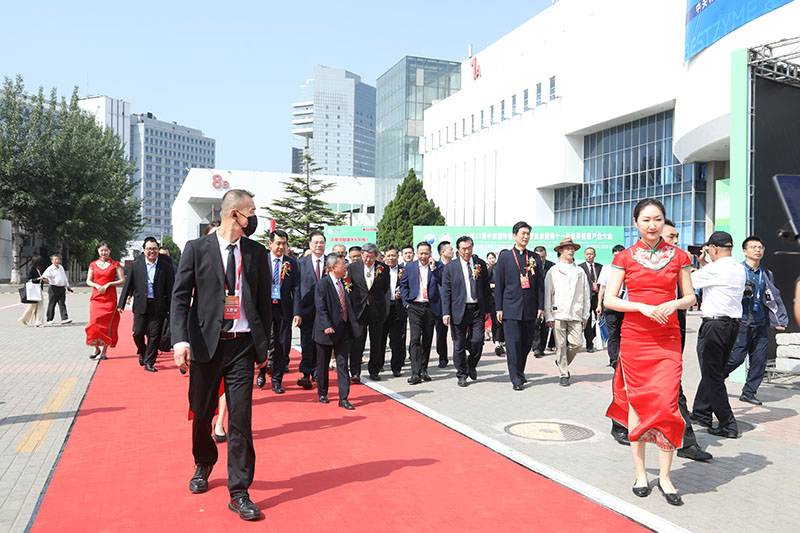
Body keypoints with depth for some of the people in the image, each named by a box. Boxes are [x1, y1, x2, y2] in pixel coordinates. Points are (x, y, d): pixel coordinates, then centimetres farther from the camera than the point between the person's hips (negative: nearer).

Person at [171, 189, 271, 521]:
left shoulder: (257, 253, 6)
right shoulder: (197, 249, 0)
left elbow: (264, 301, 10)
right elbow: (180, 296, -3)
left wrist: (264, 345, 8)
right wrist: (180, 339, -15)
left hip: (242, 345, 1)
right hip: (206, 343, 0)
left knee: (241, 419, -2)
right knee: (202, 413, 14)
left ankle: (239, 493, 6)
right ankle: (203, 465, 41)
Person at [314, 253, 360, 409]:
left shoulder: (345, 283, 8)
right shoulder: (323, 284, -12)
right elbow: (321, 308, -17)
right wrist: (326, 326, -24)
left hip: (344, 330, 5)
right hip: (328, 330, -5)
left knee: (342, 364, 3)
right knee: (323, 364, 11)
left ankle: (343, 398, 4)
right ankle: (322, 393, 29)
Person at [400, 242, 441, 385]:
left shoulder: (437, 267, 4)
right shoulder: (410, 267, 6)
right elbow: (403, 285, 10)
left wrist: (433, 268, -13)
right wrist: (406, 302, 1)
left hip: (431, 307, 1)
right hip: (415, 307, -1)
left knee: (427, 340, 9)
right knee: (415, 339, -10)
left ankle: (423, 370, 22)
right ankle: (415, 373, -12)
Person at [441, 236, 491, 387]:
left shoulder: (481, 264, 7)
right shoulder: (450, 267, 0)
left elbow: (486, 288, 10)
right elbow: (446, 292, -1)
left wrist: (488, 309, 8)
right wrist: (446, 313, -8)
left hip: (478, 309, 1)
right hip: (459, 310, -1)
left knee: (477, 340, -7)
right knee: (459, 345, 5)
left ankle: (471, 365, 22)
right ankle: (462, 374, 19)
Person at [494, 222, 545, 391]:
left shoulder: (535, 258, 11)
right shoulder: (505, 256, 3)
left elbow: (540, 284, 10)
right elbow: (498, 284, 2)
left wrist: (541, 307, 3)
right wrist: (498, 308, -3)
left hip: (530, 309, 3)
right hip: (511, 307, -3)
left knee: (527, 343, 8)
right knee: (513, 343, -5)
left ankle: (519, 372, 28)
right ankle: (517, 378, 2)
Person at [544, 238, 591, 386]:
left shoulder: (580, 272, 12)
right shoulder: (553, 271, 7)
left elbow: (586, 295, 14)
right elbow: (547, 294, 4)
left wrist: (585, 315, 10)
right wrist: (548, 316, -2)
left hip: (575, 314, 2)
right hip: (558, 313, -2)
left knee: (576, 343, -4)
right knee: (561, 345, -1)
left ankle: (562, 363, 22)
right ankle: (563, 374, 10)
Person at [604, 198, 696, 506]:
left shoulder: (678, 256, 6)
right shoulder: (625, 257, 2)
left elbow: (690, 297, 11)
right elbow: (608, 300, -1)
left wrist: (674, 304, -11)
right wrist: (642, 307, -15)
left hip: (668, 339, 1)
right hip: (634, 337, 0)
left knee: (667, 404, -6)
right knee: (637, 403, 5)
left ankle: (665, 477, 8)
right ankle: (640, 473, 18)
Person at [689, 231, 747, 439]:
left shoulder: (715, 269, -16)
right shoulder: (739, 269, 10)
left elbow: (689, 280, -6)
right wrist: (703, 264, 22)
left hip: (714, 325, -9)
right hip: (733, 324, 9)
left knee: (712, 375, -2)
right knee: (714, 372, 18)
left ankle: (728, 425, -1)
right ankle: (701, 413, 31)